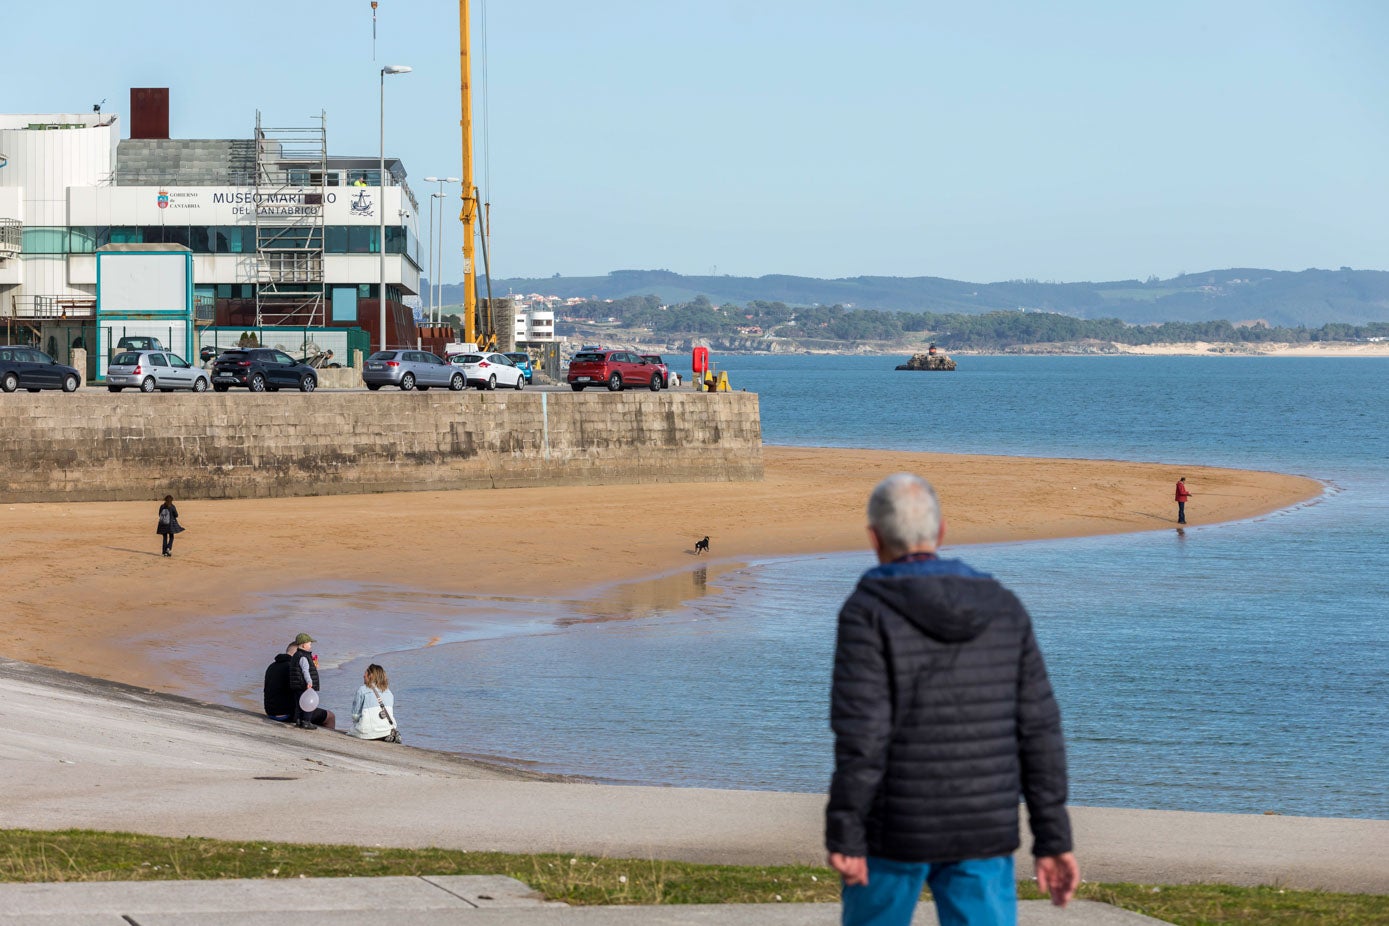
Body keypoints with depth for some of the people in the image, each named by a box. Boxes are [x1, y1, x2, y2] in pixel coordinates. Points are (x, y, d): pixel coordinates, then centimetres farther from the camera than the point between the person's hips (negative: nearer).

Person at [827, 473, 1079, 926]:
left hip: (897, 824, -3)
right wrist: (1054, 841, 2)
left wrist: (843, 837, -13)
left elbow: (861, 735, -19)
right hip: (982, 829, 3)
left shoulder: (868, 612, -12)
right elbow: (1039, 733, 0)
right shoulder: (1005, 609, 1)